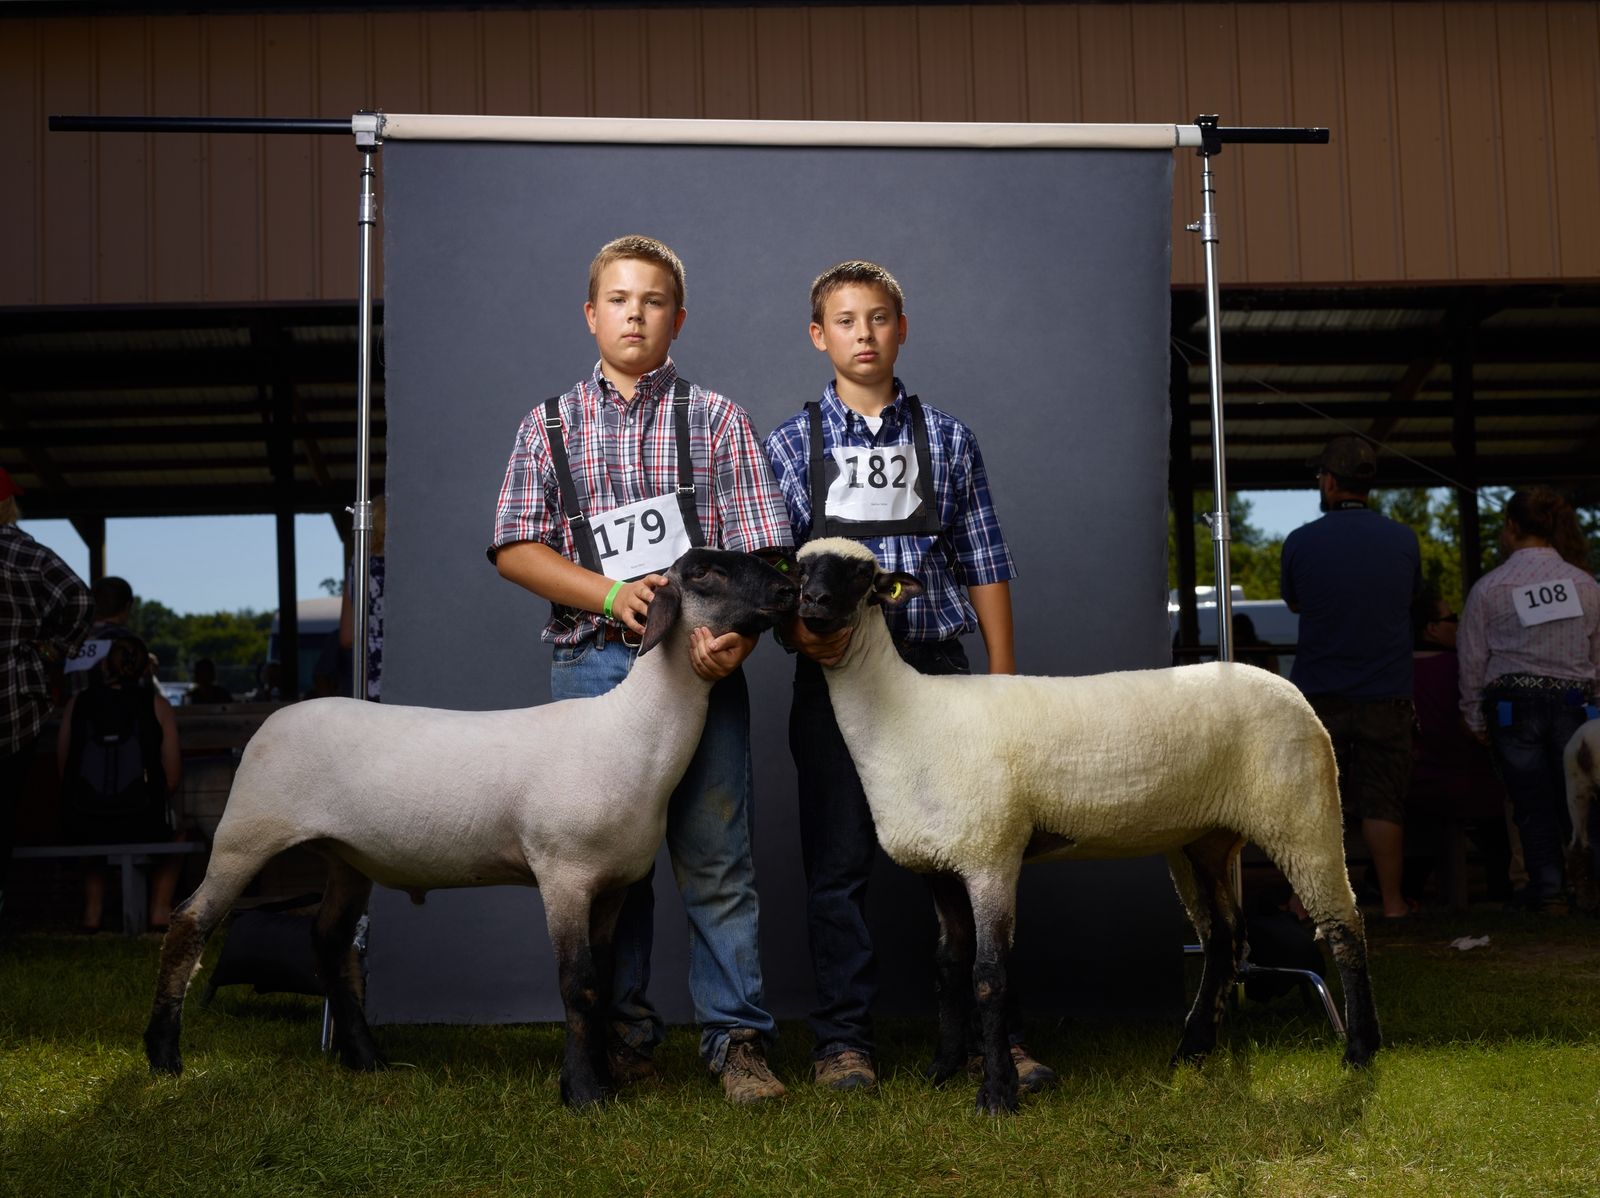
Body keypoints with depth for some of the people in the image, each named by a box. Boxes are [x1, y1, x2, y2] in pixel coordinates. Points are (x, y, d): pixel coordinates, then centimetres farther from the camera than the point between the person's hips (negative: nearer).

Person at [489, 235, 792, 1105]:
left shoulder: (714, 418, 7)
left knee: (716, 858, -1)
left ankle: (735, 1039, 8)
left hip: (701, 664, -1)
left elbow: (758, 551, 1)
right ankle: (620, 1035, 19)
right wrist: (612, 593, -12)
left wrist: (733, 638, -18)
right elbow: (515, 549, 4)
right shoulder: (550, 426, 11)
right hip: (589, 663, 1)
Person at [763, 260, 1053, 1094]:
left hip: (937, 665, 1)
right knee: (838, 859, 3)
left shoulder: (947, 440, 10)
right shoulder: (790, 445, 7)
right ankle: (842, 1040, 12)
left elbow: (984, 562, 10)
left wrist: (1003, 676, 5)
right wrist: (795, 626, -18)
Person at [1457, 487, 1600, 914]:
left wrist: (1475, 718, 9)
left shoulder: (1489, 587, -3)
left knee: (1532, 802, 4)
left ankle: (1549, 888, 4)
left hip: (1513, 705, -2)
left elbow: (1472, 660, 0)